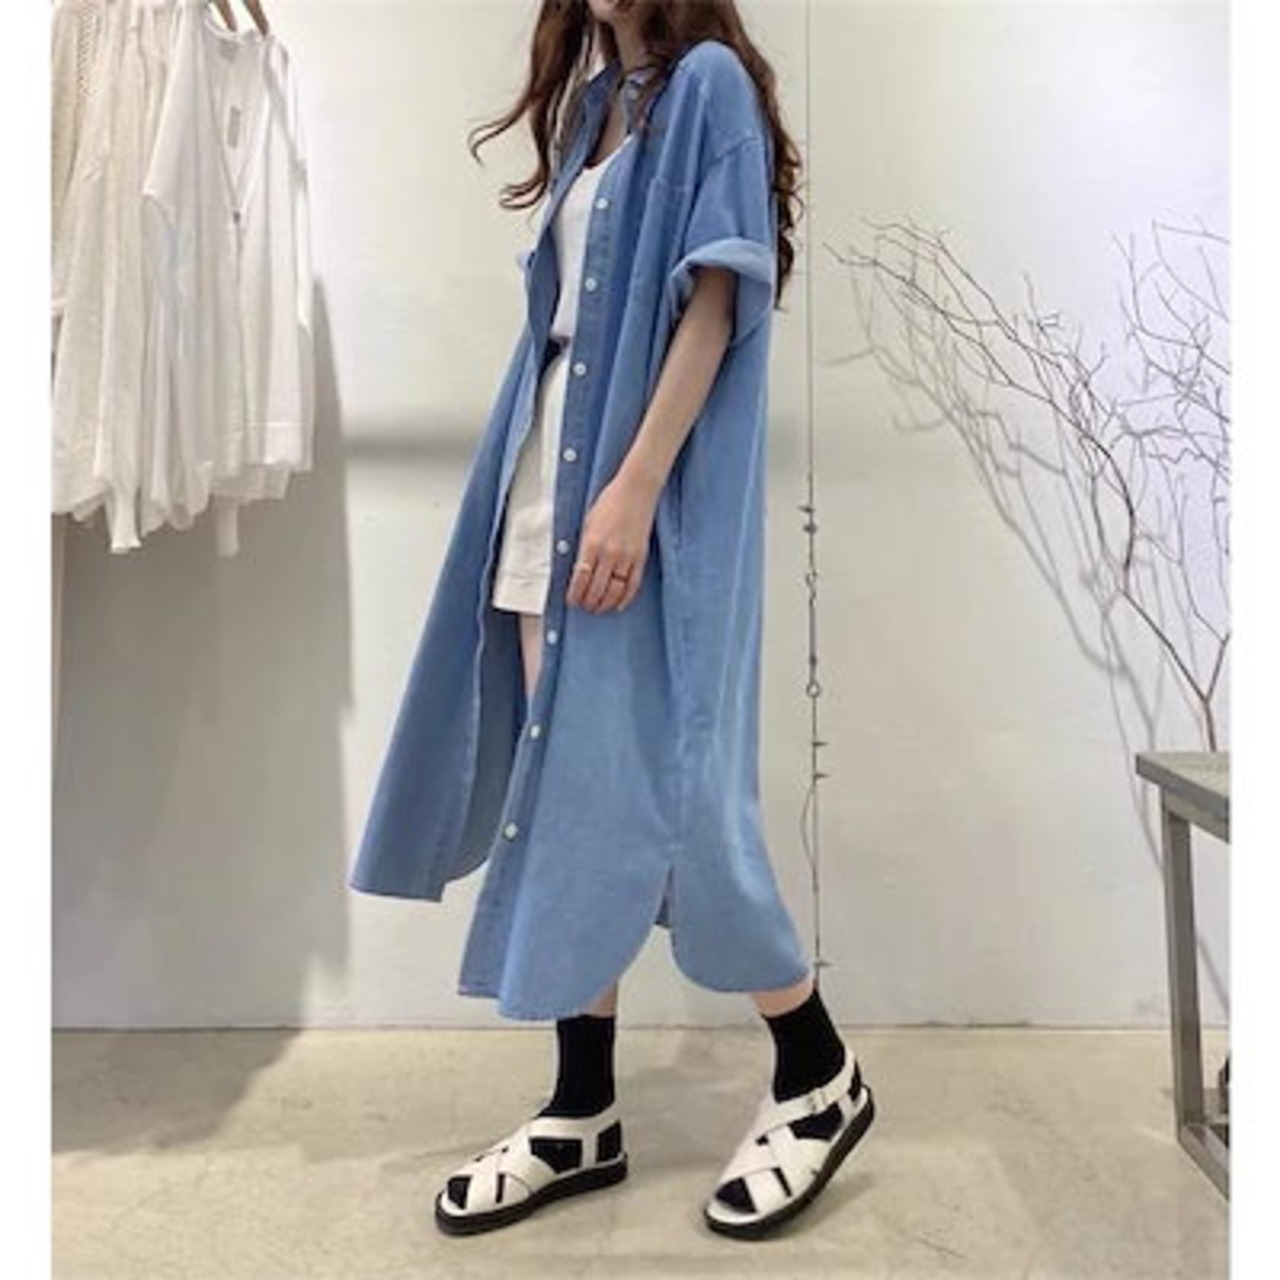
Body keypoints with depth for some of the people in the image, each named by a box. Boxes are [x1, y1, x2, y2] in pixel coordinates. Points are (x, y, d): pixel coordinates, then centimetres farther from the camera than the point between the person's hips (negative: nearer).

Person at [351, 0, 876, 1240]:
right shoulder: (597, 100, 23)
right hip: (551, 488, 8)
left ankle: (819, 1076, 15)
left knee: (657, 784, -7)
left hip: (650, 498, -8)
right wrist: (558, 496, 17)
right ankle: (581, 1110, 18)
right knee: (566, 795, 6)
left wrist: (633, 490, -20)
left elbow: (715, 303, -12)